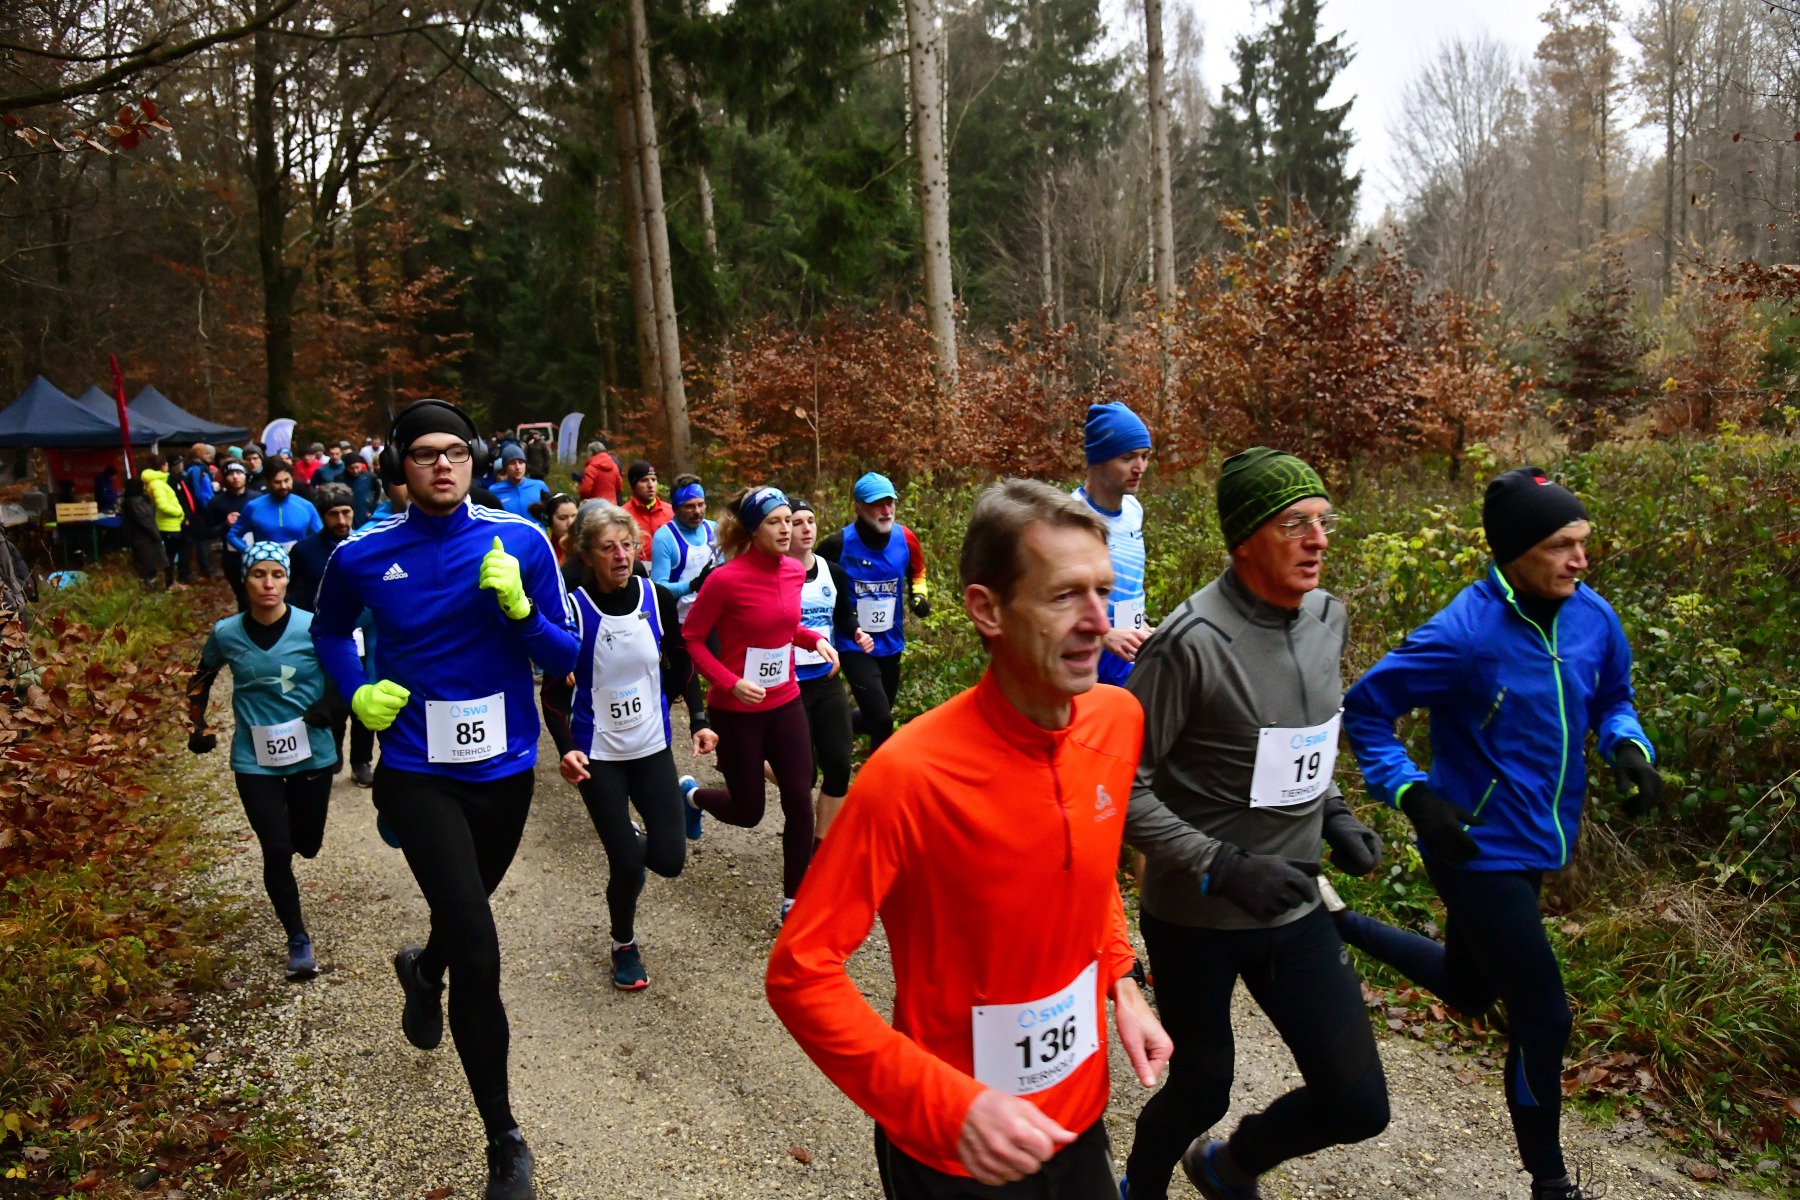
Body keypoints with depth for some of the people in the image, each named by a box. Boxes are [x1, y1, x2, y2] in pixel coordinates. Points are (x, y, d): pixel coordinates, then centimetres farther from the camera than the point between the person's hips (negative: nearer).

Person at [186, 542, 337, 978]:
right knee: (277, 852, -8)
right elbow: (202, 679, 15)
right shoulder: (226, 634, -5)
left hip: (312, 755, 0)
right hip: (255, 761, 0)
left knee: (308, 844, 16)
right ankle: (298, 939, 10)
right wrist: (199, 727, 8)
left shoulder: (313, 627, -12)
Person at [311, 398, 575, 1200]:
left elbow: (563, 658, -6)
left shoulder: (521, 541, -10)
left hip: (505, 768, 2)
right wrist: (357, 693, -3)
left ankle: (422, 971, 65)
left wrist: (519, 608, -24)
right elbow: (329, 630, 14)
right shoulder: (362, 555, -8)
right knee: (479, 953, -12)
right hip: (419, 774, -2)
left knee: (465, 916, 26)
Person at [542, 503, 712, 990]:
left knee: (670, 860, -1)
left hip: (653, 747, 3)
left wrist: (699, 721, 1)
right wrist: (565, 747, -20)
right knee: (626, 866, -4)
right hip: (598, 754, -3)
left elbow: (682, 664, 9)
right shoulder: (574, 608, -13)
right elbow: (555, 689, -7)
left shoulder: (657, 598, -5)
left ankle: (632, 847, 36)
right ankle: (624, 947, 26)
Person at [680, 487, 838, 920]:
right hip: (737, 710, -5)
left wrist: (814, 639, -2)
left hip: (786, 704, 5)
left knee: (800, 802, 1)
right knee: (748, 812, 8)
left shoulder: (794, 572, 0)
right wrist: (731, 683, -22)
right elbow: (692, 638, -11)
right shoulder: (726, 579, -19)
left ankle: (793, 901, 18)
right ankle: (692, 794, 42)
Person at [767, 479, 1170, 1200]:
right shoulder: (911, 775, -28)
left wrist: (1121, 984, -2)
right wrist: (952, 1103, -28)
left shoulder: (1118, 720, -9)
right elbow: (800, 973, -23)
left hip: (1081, 1110, 5)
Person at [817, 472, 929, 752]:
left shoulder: (905, 539, -6)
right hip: (853, 644, -5)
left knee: (878, 717, 19)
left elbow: (917, 573, 16)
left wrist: (919, 594, -3)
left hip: (890, 642, 5)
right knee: (881, 721, -17)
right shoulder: (839, 544, -17)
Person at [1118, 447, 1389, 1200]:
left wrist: (1334, 815, 2)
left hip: (1293, 907, 6)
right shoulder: (1193, 641, -23)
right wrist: (1223, 868, -25)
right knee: (1201, 1092, 13)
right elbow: (1122, 786, -20)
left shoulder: (1328, 617, 0)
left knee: (1358, 1104, 8)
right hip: (1196, 916, -6)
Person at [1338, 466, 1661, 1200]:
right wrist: (1415, 797, -23)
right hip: (1481, 848, -7)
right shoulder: (1463, 635, -24)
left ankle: (1334, 923, 38)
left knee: (1469, 988, 23)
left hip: (1535, 839, 8)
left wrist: (1628, 747, -7)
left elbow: (1611, 697, 14)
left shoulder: (1591, 615, -4)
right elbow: (1364, 711, -16)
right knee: (1543, 1016, 3)